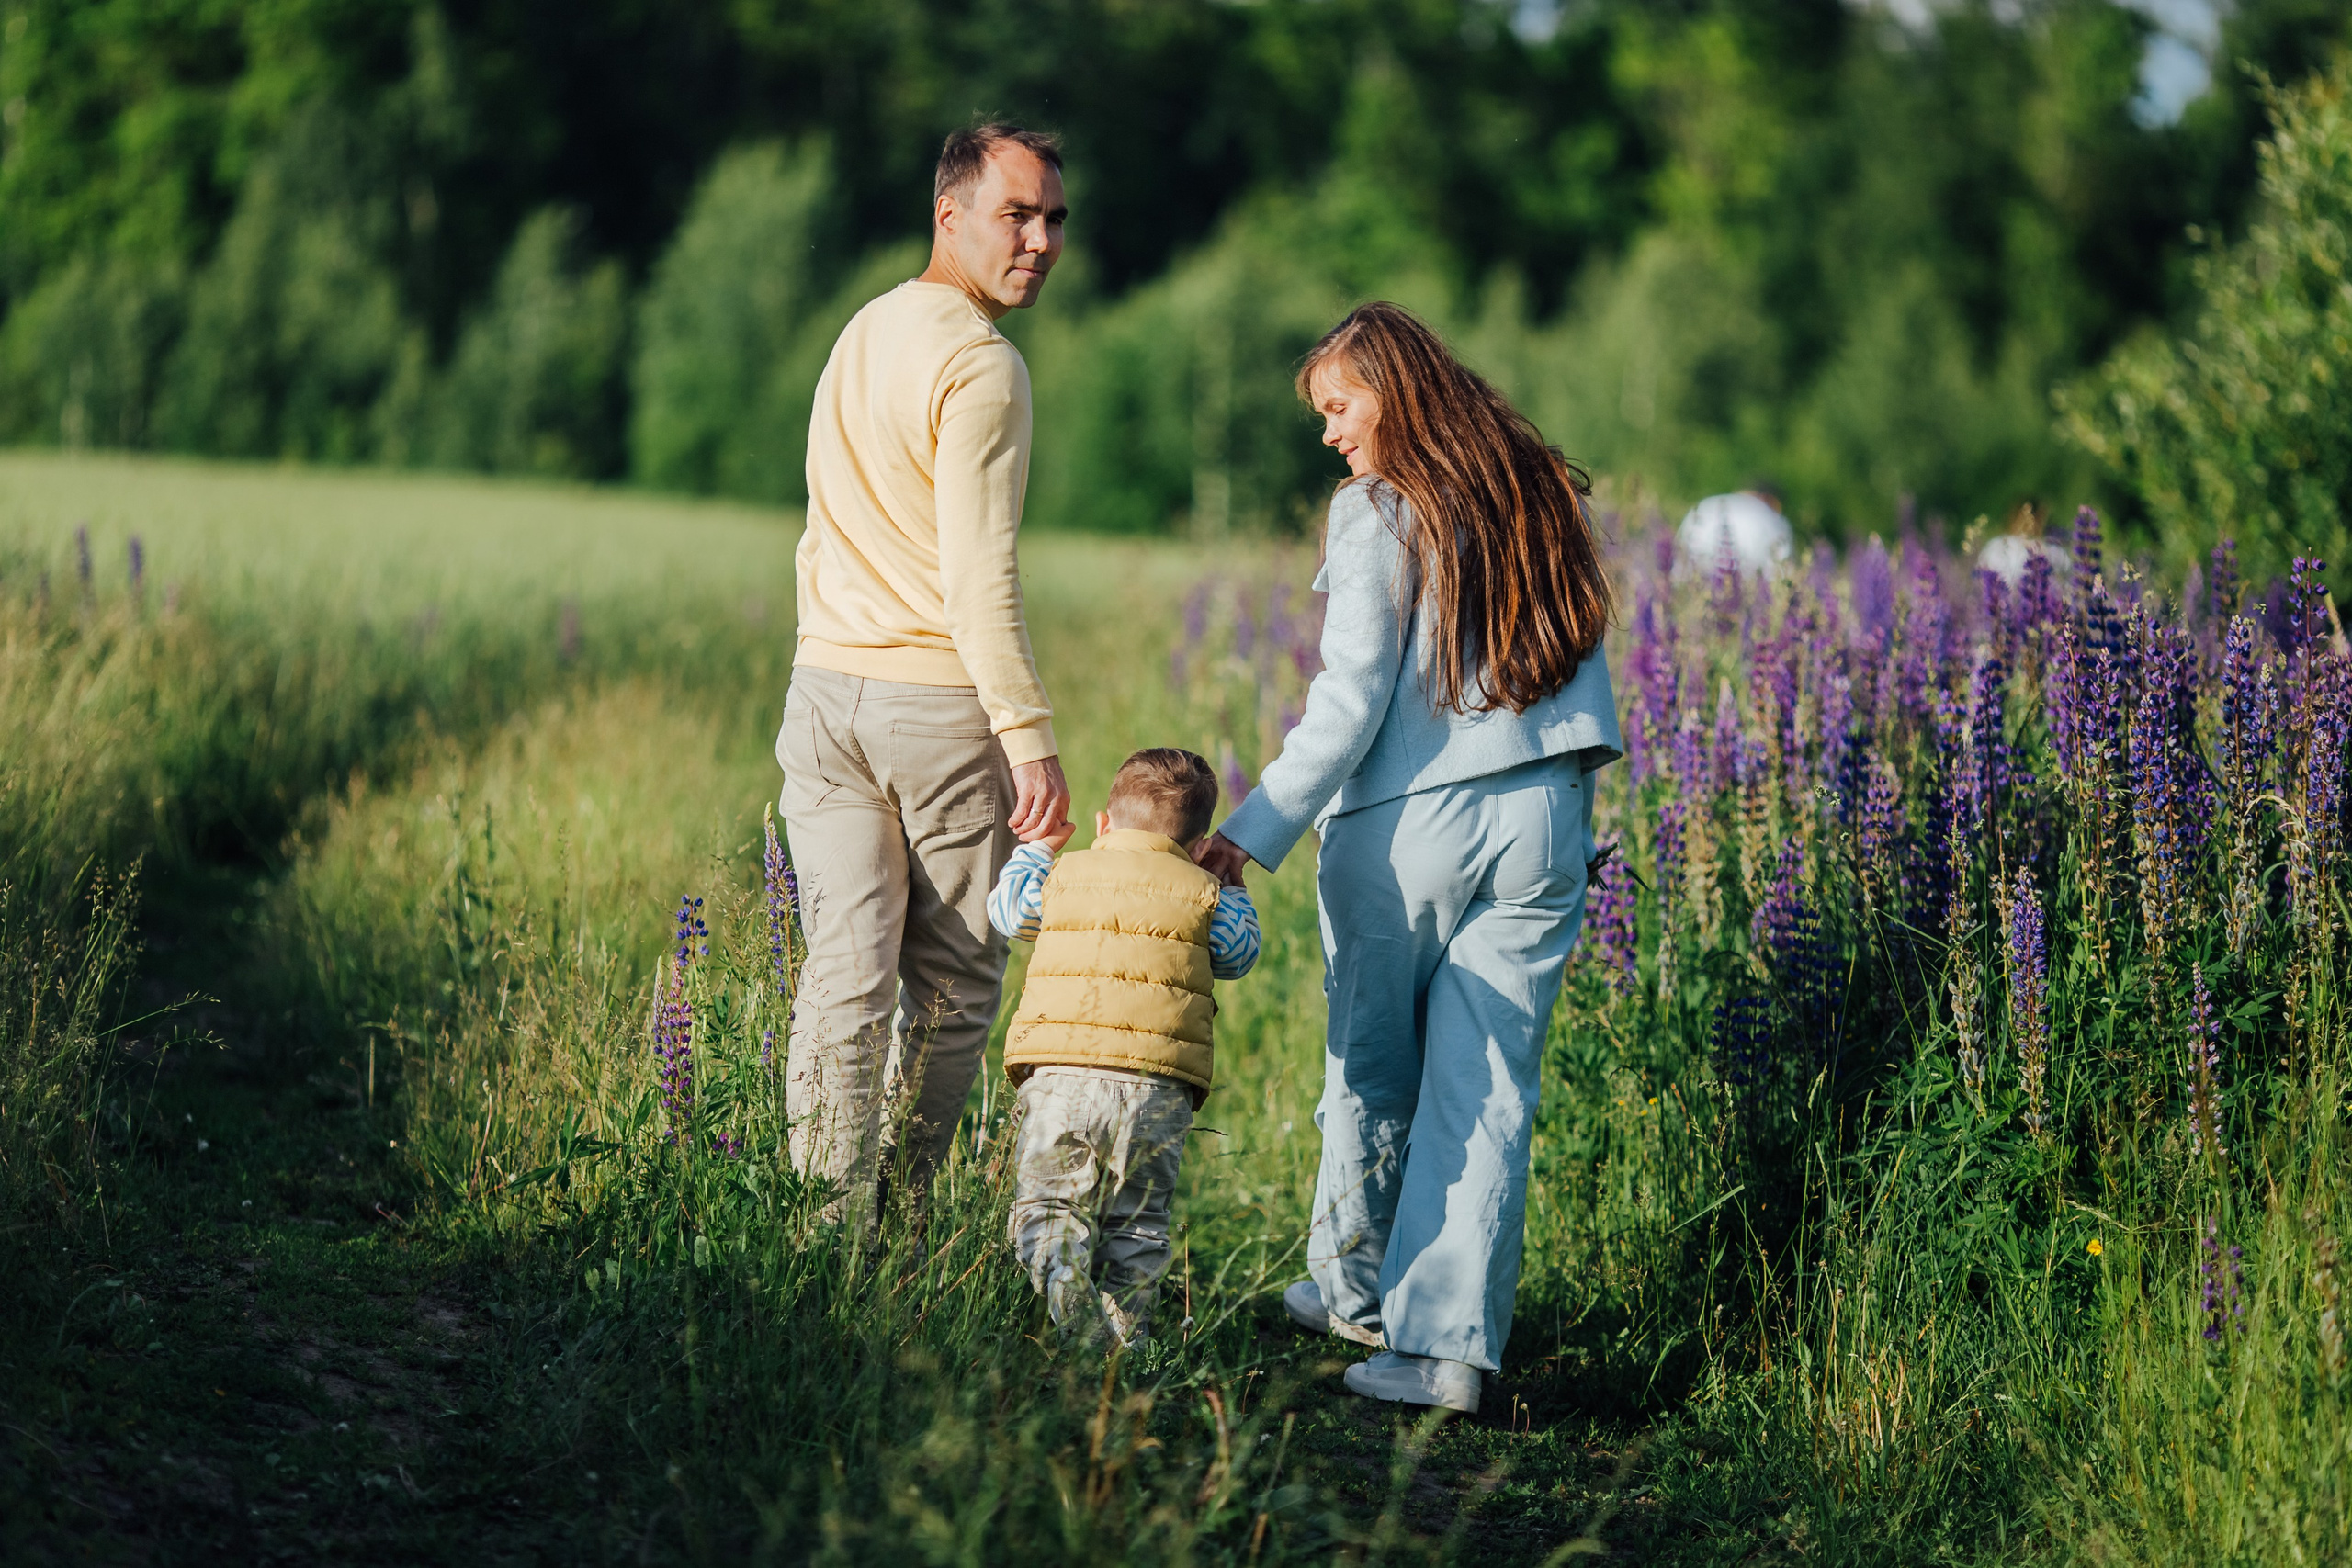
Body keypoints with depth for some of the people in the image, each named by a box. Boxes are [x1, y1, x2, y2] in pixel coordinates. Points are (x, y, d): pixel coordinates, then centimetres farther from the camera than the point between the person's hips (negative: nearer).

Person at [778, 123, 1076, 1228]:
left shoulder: (863, 331, 15)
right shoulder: (980, 366, -12)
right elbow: (977, 576, -18)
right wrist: (1033, 741, -17)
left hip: (825, 689, 7)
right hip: (940, 705, -7)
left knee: (842, 981, 3)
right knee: (953, 988, 6)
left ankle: (827, 1229, 0)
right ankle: (898, 1221, 10)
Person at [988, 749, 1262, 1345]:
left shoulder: (1062, 875, 14)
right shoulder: (1204, 894, 11)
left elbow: (1006, 908, 31)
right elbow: (1238, 954, 27)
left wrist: (1039, 847, 47)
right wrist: (1233, 888, 42)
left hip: (1058, 1074, 0)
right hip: (1160, 1087, 0)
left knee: (1048, 1204, 2)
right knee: (1136, 1222, 9)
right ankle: (1118, 1331, -5)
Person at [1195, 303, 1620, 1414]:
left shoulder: (1379, 512, -8)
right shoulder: (1538, 497, 10)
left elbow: (1351, 700, -14)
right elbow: (1581, 672, 14)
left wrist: (1256, 830, -14)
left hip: (1408, 823, -4)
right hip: (1541, 820, 4)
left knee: (1372, 1065, 15)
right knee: (1487, 1089, 1)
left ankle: (1354, 1290, 31)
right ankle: (1448, 1342, -5)